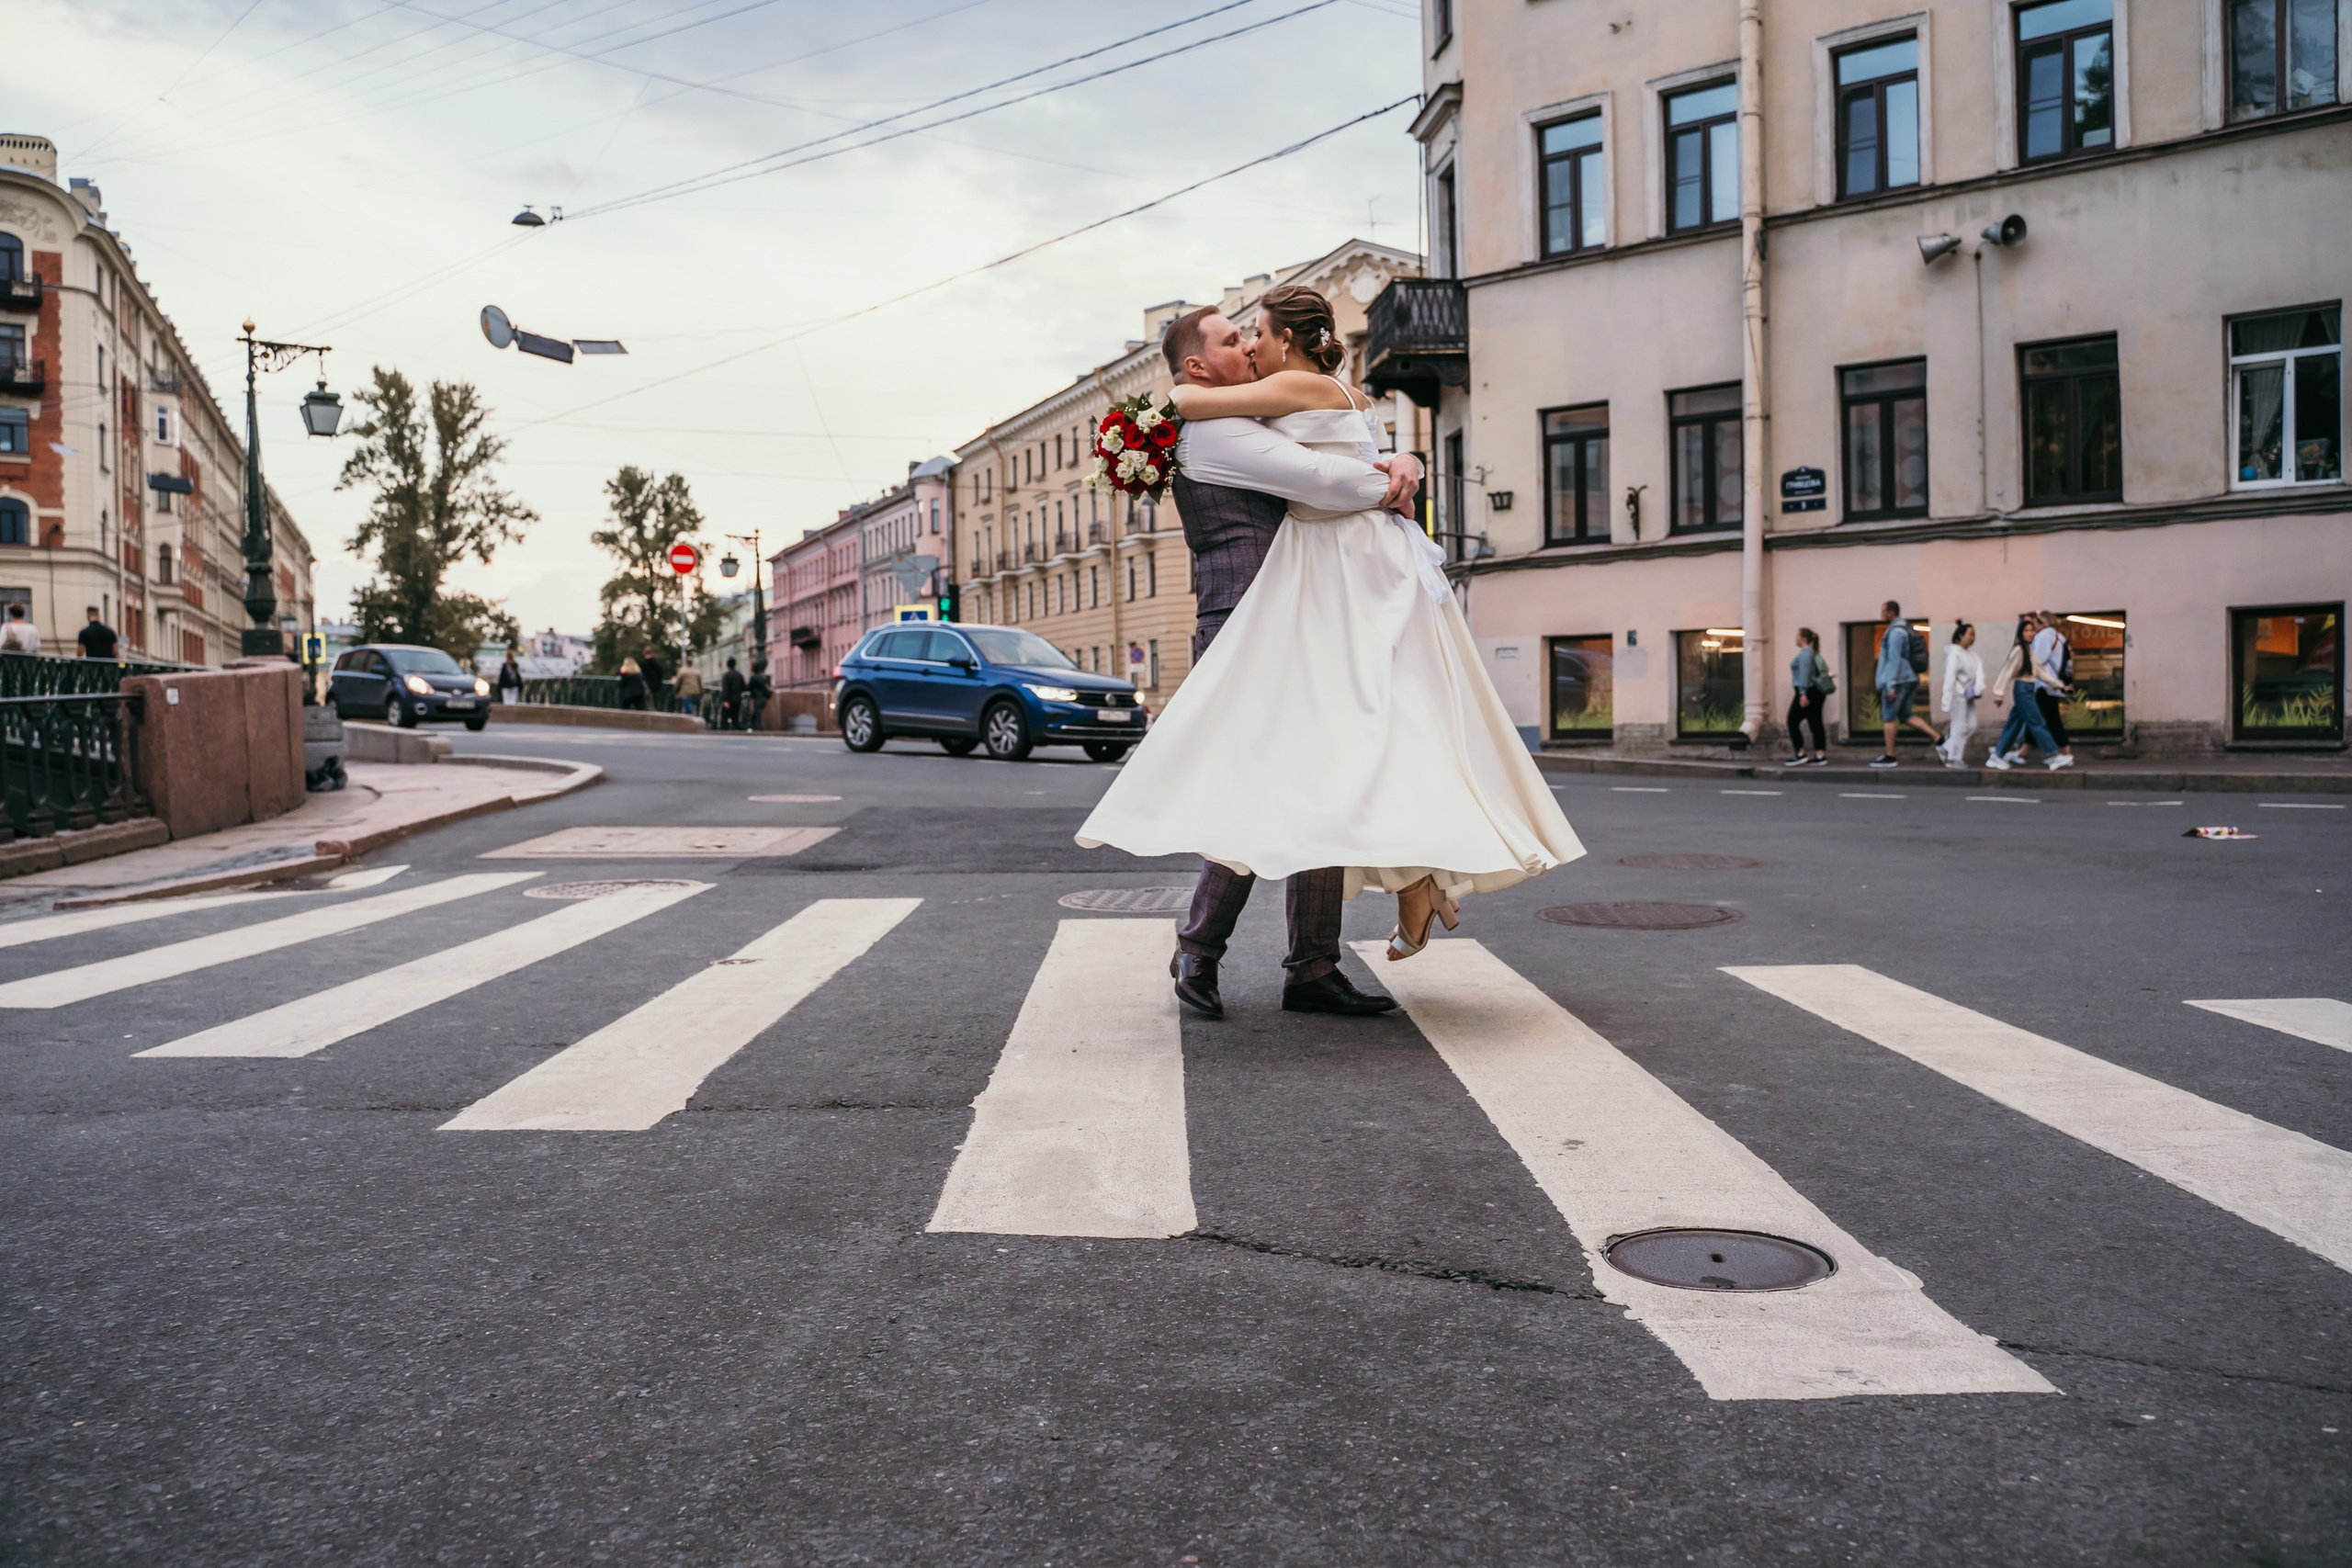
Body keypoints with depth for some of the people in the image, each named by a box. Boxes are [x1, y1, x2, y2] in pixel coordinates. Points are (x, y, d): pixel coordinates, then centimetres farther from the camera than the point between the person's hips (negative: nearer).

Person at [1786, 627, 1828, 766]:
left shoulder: (1805, 653, -11)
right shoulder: (1813, 653, 19)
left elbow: (1804, 674, -20)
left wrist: (1803, 693, -25)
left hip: (1807, 692, -10)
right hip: (1817, 693, 10)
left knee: (1792, 723, -5)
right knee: (1816, 723, 6)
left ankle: (1800, 755, -6)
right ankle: (1821, 756, 3)